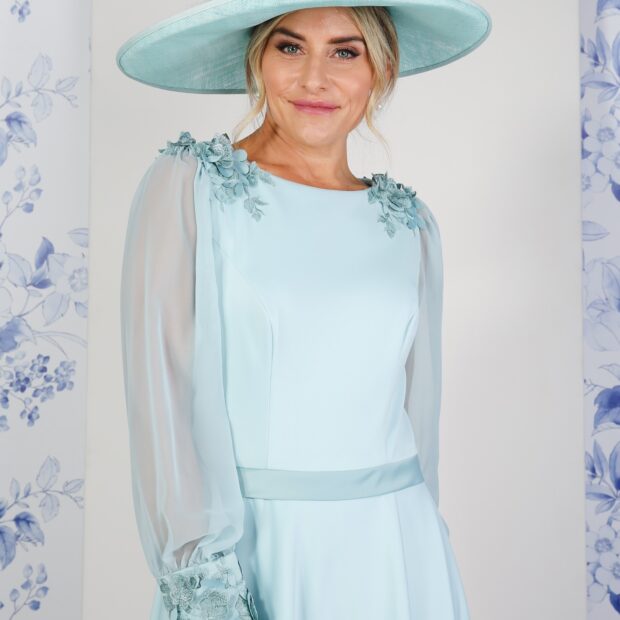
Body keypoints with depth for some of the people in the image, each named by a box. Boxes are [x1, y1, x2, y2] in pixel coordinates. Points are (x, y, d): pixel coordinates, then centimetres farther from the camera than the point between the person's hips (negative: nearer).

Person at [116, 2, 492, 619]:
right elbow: (161, 385, -12)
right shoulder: (187, 185, -6)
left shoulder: (410, 224, 5)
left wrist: (415, 535, 13)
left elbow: (417, 402, 11)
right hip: (241, 546, -3)